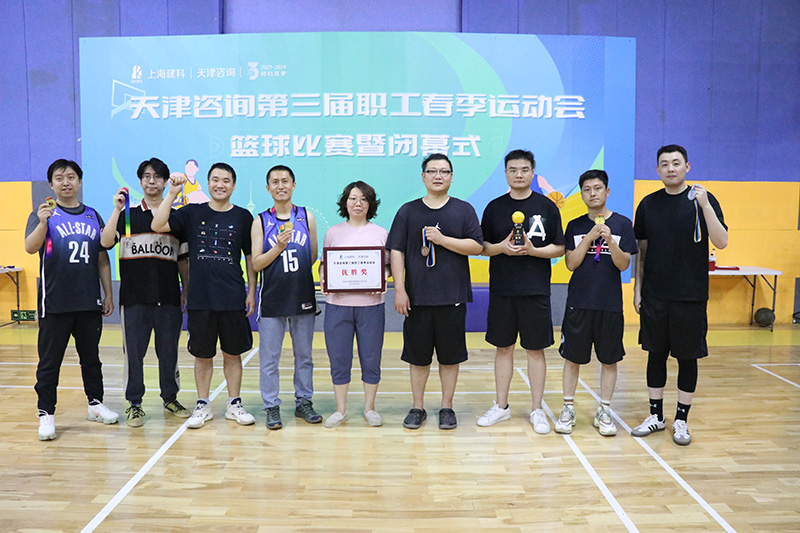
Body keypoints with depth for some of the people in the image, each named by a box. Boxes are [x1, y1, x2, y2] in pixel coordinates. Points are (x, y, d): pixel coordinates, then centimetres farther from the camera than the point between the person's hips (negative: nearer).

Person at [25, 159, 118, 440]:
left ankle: (95, 403, 27)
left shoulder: (92, 216, 10)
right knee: (49, 361, 4)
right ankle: (46, 414, 13)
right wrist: (42, 223, -34)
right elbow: (30, 248, -16)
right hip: (54, 303, -3)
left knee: (91, 356, 14)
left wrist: (108, 293, 10)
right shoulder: (45, 214, 0)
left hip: (89, 302, 4)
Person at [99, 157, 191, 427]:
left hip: (168, 296, 1)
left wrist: (186, 290, 7)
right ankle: (134, 404, 18)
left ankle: (170, 398, 25)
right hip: (134, 296, -1)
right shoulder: (127, 214, 6)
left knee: (169, 350, 9)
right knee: (134, 351, 4)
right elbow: (105, 242, -11)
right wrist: (117, 209, -17)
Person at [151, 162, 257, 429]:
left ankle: (234, 404, 23)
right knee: (202, 354, 10)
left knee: (233, 353, 9)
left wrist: (252, 291, 4)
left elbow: (250, 257, 8)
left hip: (233, 298, 0)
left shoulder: (243, 217, 5)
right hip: (200, 298, 0)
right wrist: (172, 193, -13)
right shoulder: (192, 213, 5)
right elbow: (158, 226, -8)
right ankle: (203, 405, 24)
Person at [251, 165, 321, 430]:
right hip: (272, 299, -1)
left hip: (303, 297, 2)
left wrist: (298, 275, -1)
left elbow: (314, 256, 10)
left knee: (304, 355, 11)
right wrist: (278, 247, -19)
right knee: (269, 358, 4)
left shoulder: (307, 217, 5)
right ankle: (272, 407, 16)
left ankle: (304, 402, 25)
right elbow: (256, 264, -5)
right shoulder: (260, 221, 1)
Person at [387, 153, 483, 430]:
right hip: (416, 296, 1)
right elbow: (396, 251, 2)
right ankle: (418, 407, 23)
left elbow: (477, 246, -4)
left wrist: (442, 239, -14)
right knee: (417, 355, 8)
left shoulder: (464, 210, 5)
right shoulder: (408, 211, 6)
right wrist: (399, 289, -6)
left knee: (450, 356, 7)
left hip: (452, 296, 0)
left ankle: (447, 407, 22)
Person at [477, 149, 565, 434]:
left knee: (535, 349, 4)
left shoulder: (546, 206, 2)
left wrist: (532, 250, -16)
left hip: (535, 290, -2)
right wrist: (501, 247, -12)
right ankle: (501, 406, 24)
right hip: (501, 289, 2)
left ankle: (536, 410, 17)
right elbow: (482, 247, 8)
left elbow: (559, 248, 1)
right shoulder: (494, 207, 6)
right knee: (503, 347, 10)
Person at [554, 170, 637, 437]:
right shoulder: (575, 226, 5)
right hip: (579, 302, 1)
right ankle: (568, 409, 19)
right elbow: (571, 263, -4)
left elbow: (624, 264, -5)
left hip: (610, 303, 0)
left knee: (609, 360, 7)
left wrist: (610, 240, -21)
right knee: (572, 358, 6)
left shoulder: (622, 224, 1)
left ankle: (604, 412, 21)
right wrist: (590, 237, -15)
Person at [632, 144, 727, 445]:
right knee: (656, 353, 10)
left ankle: (681, 421, 20)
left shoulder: (702, 200, -3)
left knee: (687, 357, 6)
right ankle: (656, 416, 23)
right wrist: (637, 289, 7)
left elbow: (721, 243, -13)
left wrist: (705, 205, -24)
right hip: (654, 295, 3)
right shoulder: (648, 204, 6)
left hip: (690, 296, -2)